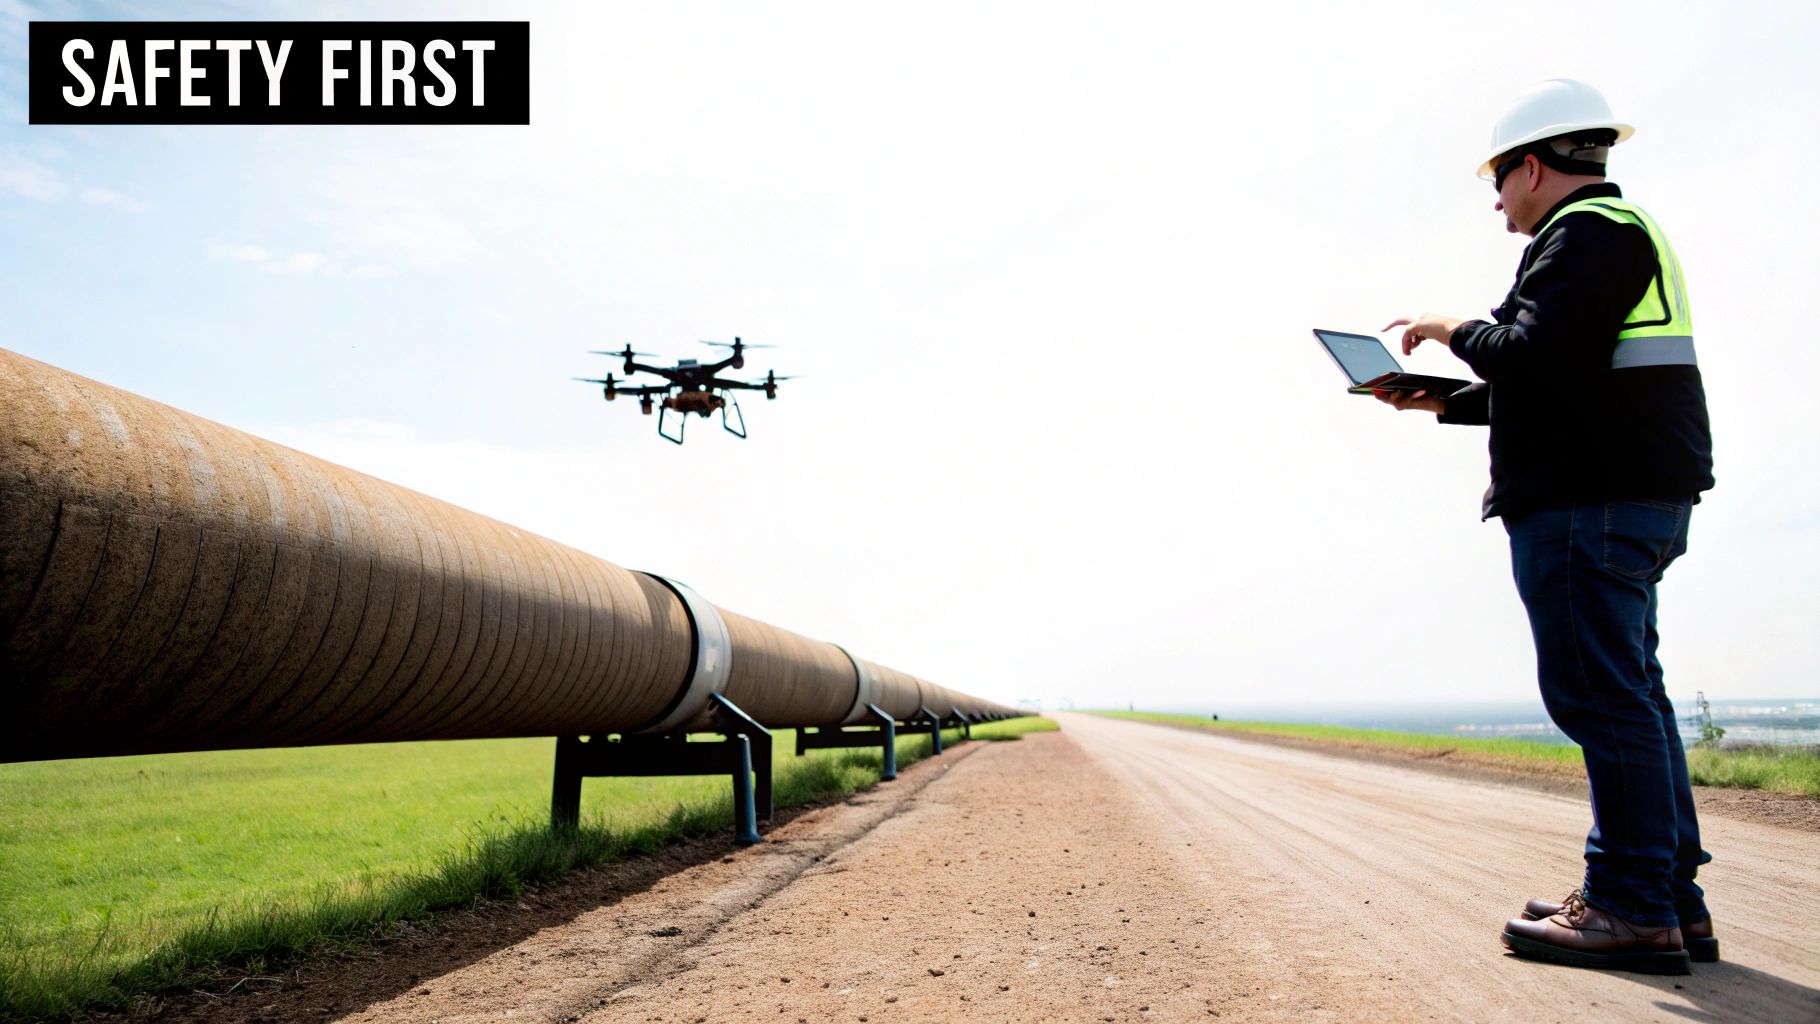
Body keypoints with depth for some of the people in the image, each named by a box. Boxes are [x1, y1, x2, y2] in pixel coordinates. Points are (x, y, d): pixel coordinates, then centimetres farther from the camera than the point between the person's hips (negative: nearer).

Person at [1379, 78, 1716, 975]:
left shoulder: (1585, 233, -7)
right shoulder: (1626, 230, 26)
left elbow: (1535, 356, -21)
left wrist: (1454, 330, -2)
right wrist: (1440, 401, 26)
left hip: (1591, 503, -11)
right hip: (1634, 497, 11)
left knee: (1600, 695, -9)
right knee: (1628, 697, 11)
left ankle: (1633, 909, -4)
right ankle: (1673, 899, 16)